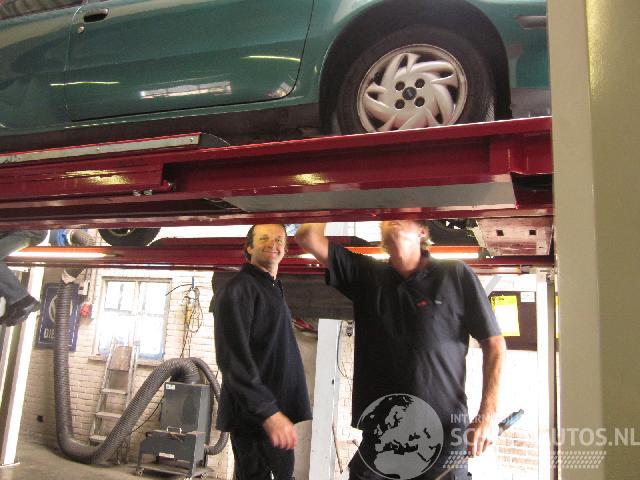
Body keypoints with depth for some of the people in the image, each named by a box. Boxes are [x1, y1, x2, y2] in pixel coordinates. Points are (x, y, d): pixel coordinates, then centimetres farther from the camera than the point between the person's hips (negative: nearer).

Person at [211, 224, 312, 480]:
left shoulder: (274, 289, 16)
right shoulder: (238, 288, -13)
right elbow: (233, 360, -22)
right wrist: (268, 412, -26)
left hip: (277, 411, 9)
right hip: (255, 417, -9)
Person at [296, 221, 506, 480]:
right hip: (378, 432, 3)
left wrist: (488, 414, -7)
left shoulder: (456, 276, -2)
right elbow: (308, 236, 3)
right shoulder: (366, 274, 6)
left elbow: (494, 344, 0)